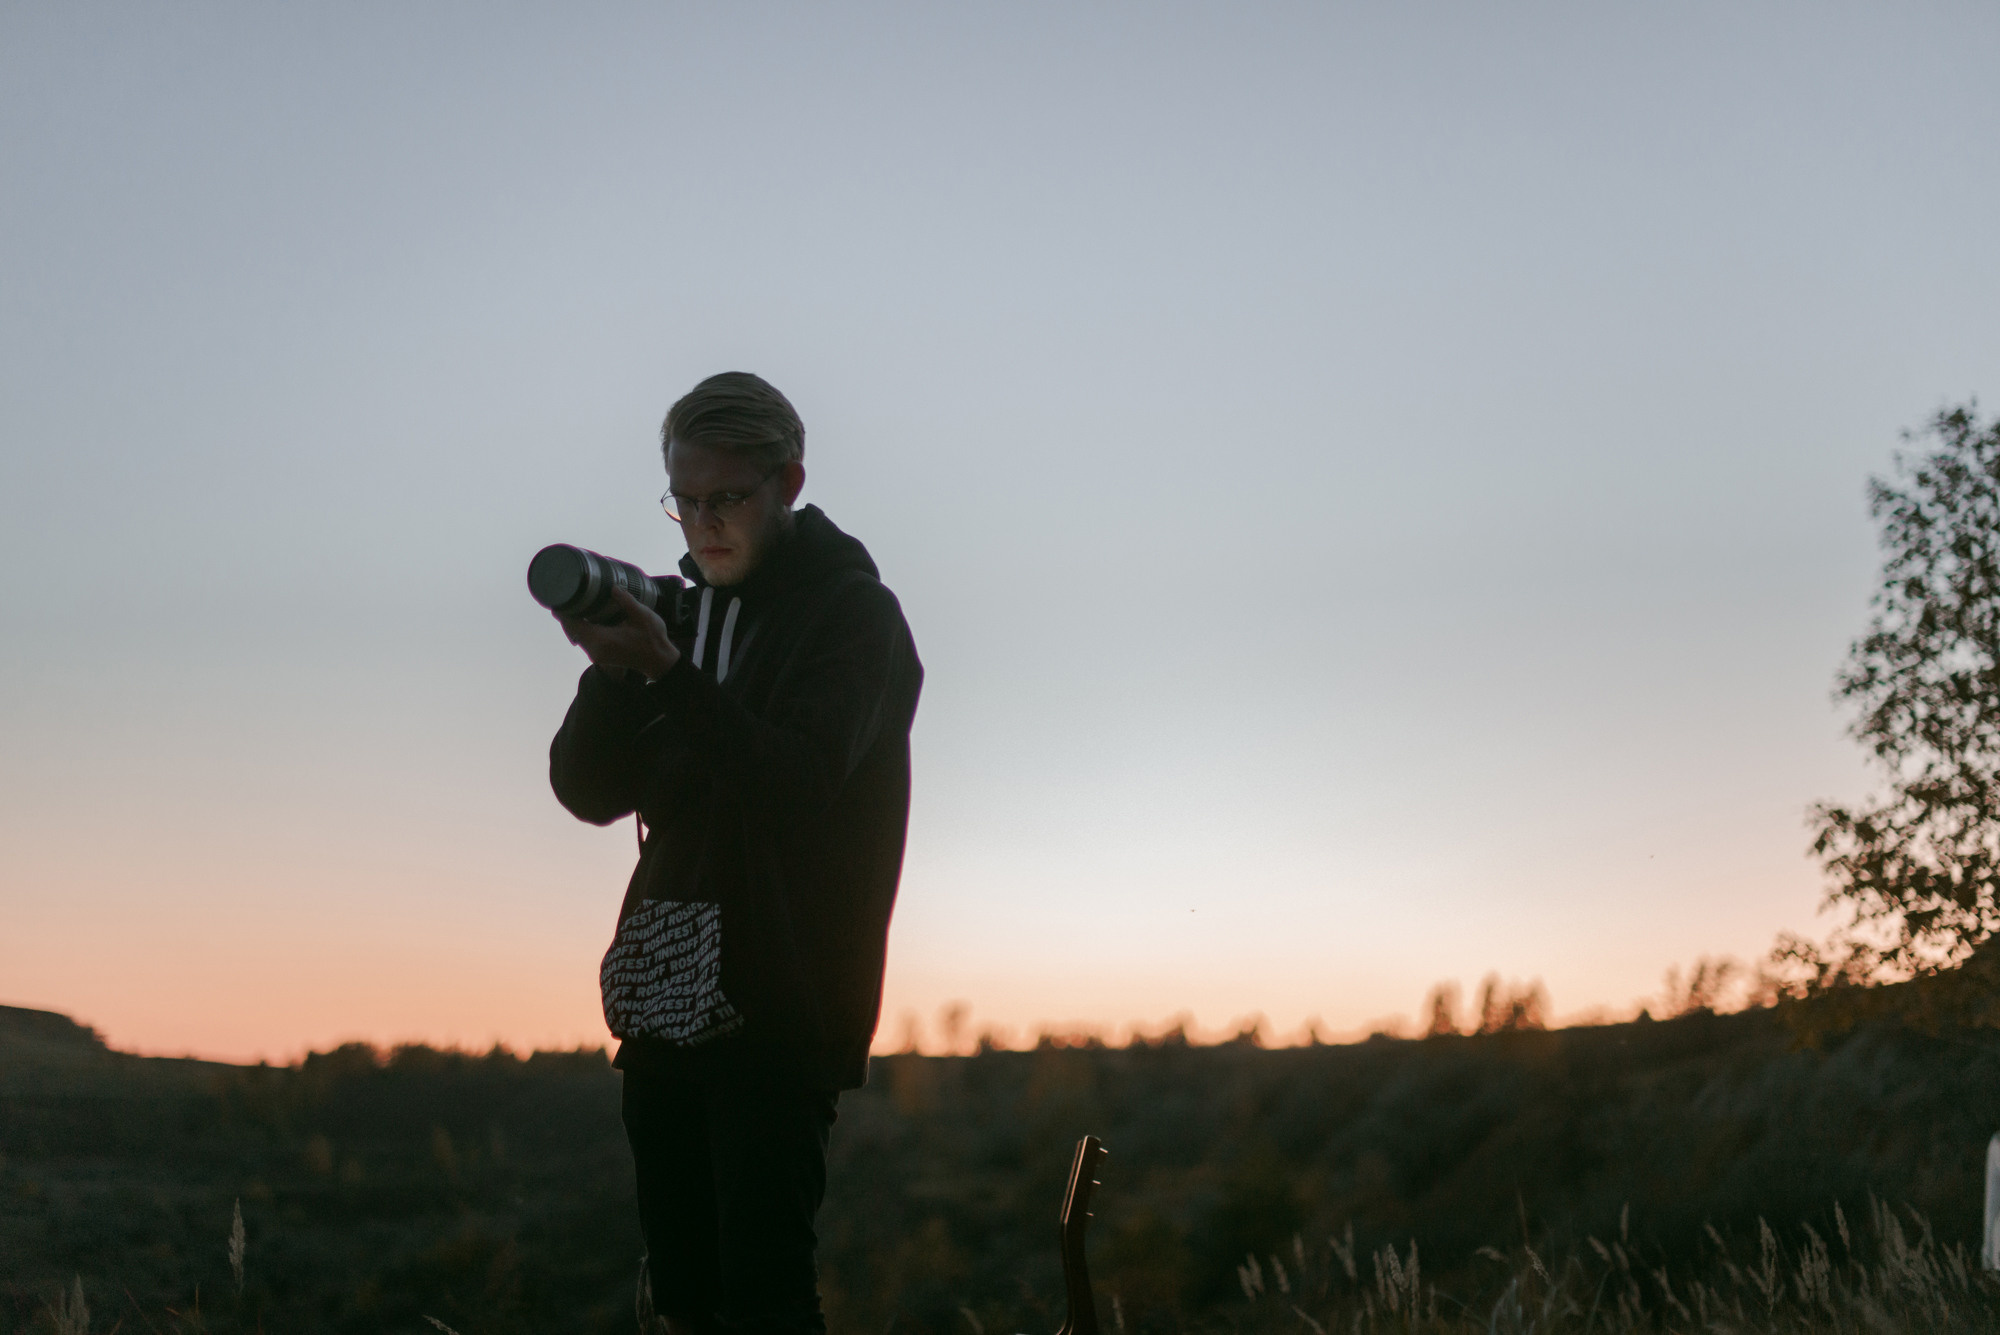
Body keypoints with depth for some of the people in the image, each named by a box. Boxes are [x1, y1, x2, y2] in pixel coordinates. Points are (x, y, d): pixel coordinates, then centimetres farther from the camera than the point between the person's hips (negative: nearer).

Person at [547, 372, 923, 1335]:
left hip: (777, 1011, -6)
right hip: (667, 1002, 6)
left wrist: (668, 674, -26)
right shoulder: (683, 615, 15)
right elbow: (590, 791, 8)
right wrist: (613, 673, -9)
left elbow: (800, 781, -17)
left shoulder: (854, 614, -3)